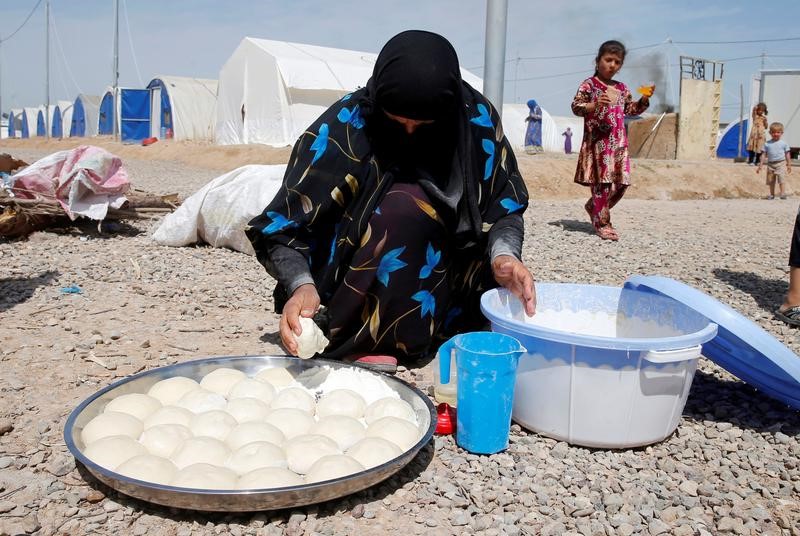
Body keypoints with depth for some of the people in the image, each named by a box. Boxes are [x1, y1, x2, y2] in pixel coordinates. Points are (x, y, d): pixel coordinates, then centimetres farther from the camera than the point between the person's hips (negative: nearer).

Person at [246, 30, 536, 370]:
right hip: (354, 282, -4)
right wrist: (302, 285, -39)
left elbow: (504, 205, -10)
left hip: (442, 279, 4)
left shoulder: (476, 117, -14)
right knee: (405, 204, -31)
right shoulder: (343, 128, -22)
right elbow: (283, 228, -20)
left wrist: (503, 253, -31)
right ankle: (360, 343, -20)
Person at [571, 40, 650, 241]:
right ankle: (602, 223, -1)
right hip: (598, 140, -7)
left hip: (618, 141, 7)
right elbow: (576, 107, -9)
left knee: (621, 182, 5)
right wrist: (595, 105, -24)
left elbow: (631, 110, 26)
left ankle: (594, 207, 26)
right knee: (603, 180, -9)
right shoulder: (589, 84, -1)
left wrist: (644, 100, 8)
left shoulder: (622, 88, 18)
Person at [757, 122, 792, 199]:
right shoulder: (767, 144, 3)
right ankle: (772, 194, 20)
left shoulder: (784, 144, 1)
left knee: (780, 178, -16)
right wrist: (760, 166, 2)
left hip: (781, 163, -2)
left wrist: (789, 165, 5)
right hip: (770, 164, 2)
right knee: (771, 181, 8)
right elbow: (763, 155, 5)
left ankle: (782, 193, -15)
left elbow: (787, 155, 6)